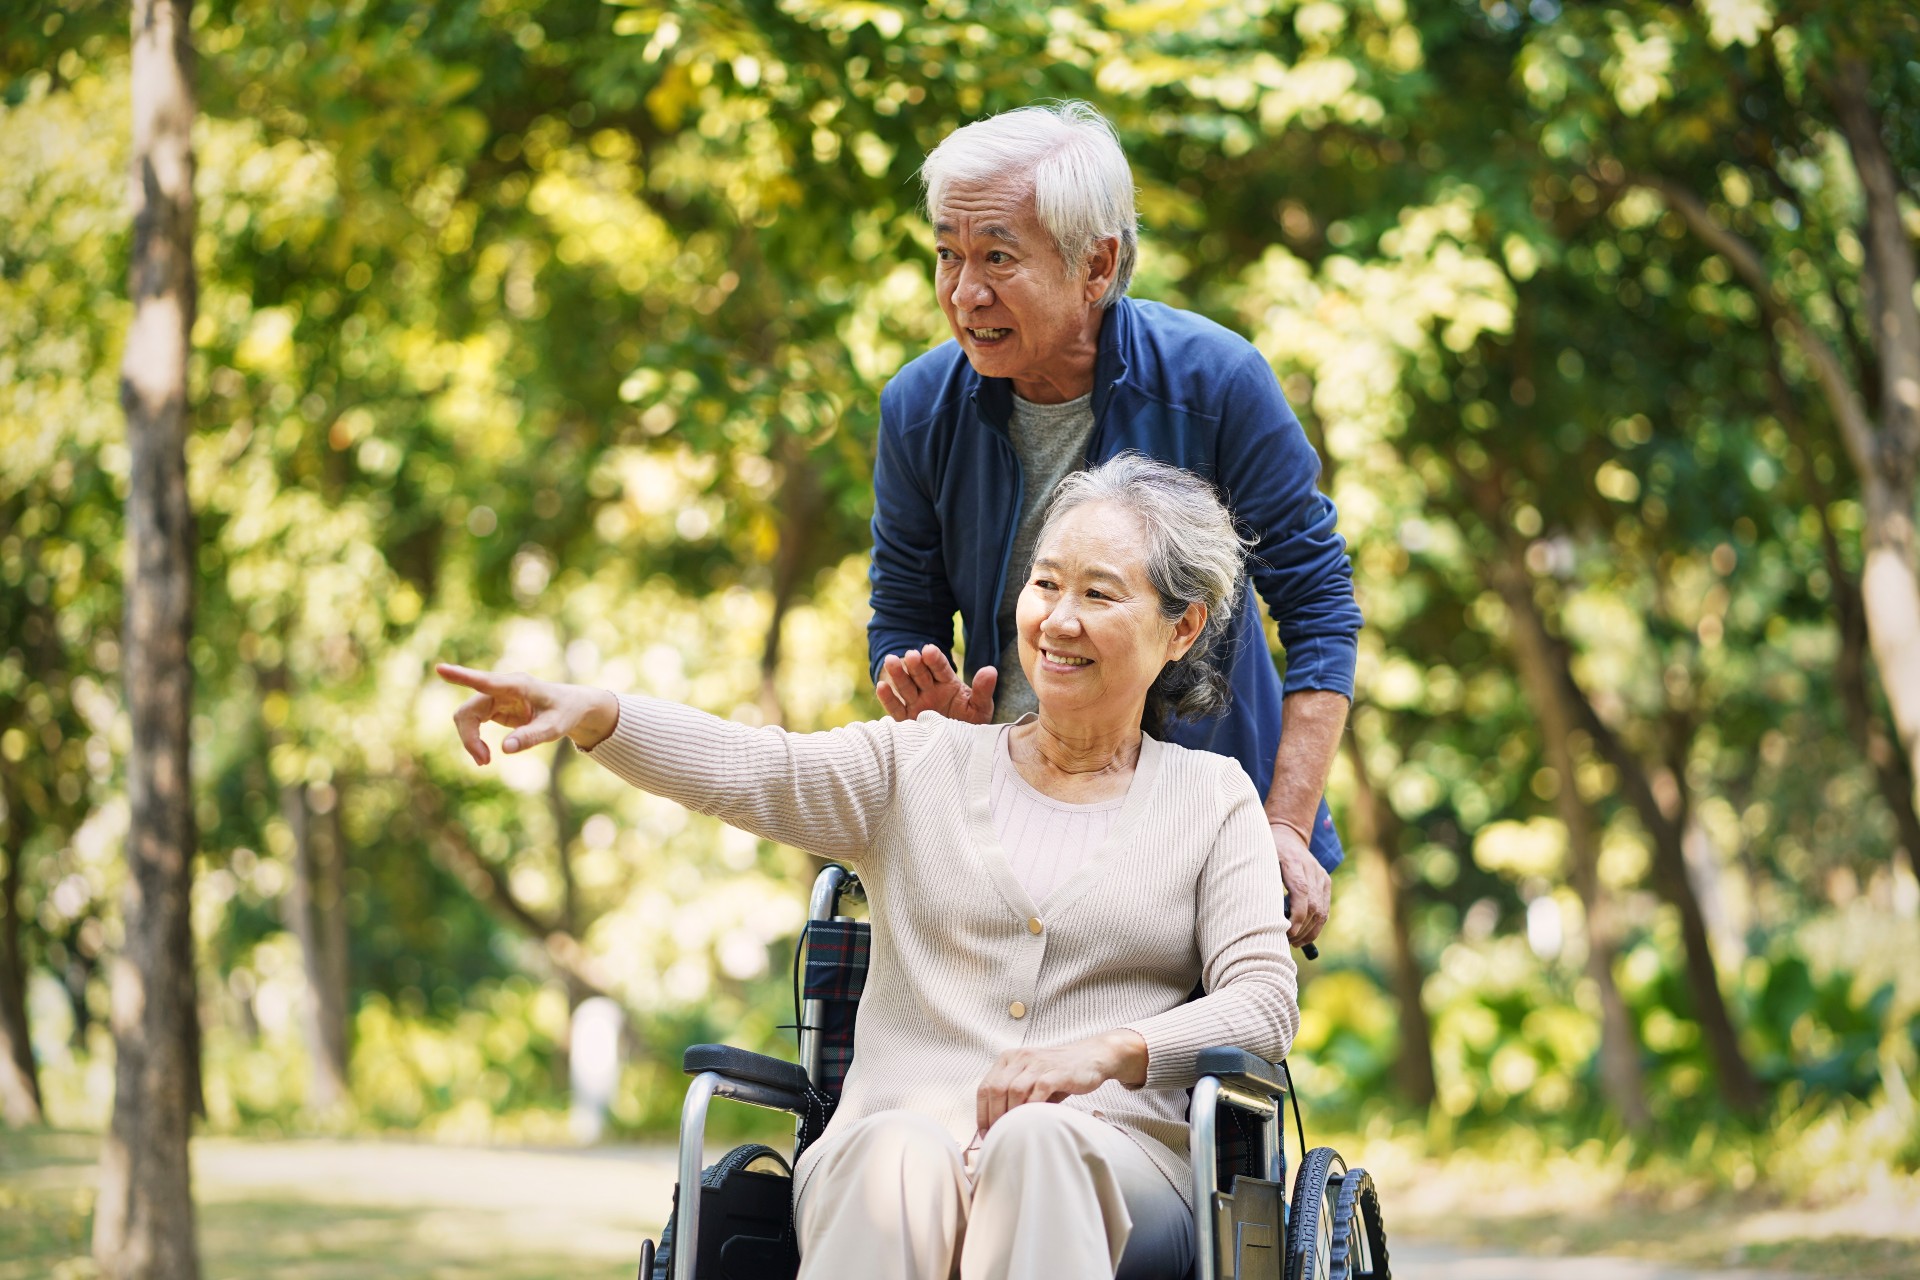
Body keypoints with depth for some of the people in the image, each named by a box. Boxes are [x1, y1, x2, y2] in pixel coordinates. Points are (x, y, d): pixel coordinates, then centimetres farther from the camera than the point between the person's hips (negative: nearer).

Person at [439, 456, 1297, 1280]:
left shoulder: (1212, 801, 18)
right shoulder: (922, 767, 20)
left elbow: (1266, 1002, 7)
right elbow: (741, 767, 3)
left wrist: (1110, 1050, -13)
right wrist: (593, 715, -17)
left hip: (1113, 1162, 0)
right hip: (894, 1137, 1)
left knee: (1037, 1141, -38)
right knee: (902, 1153, -38)